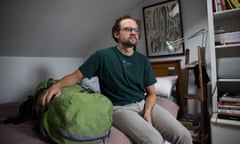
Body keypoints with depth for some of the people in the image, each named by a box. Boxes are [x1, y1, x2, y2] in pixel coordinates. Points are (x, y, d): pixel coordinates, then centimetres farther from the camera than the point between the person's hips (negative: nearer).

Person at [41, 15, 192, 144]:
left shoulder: (143, 60, 8)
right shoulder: (103, 55, -4)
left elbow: (151, 93, 10)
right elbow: (77, 75, 0)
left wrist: (148, 112, -9)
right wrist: (57, 85, -21)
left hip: (144, 103, 5)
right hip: (120, 108, -4)